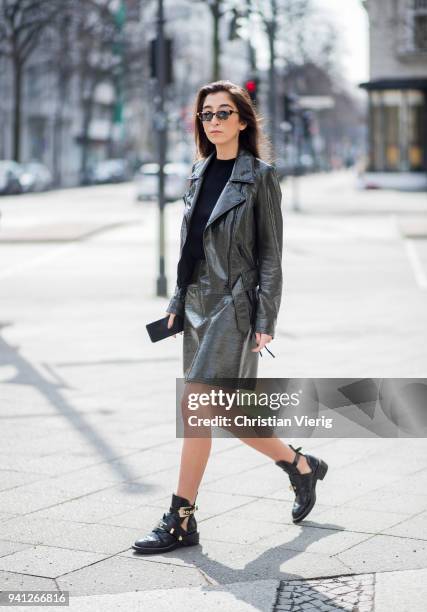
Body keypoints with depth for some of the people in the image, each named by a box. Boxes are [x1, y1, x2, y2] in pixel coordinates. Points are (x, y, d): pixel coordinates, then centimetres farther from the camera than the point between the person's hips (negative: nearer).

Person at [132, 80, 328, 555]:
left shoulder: (260, 176, -5)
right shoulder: (200, 173, 12)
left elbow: (271, 255, -7)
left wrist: (265, 321, -12)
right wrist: (177, 302, 12)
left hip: (236, 303, -7)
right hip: (199, 303, 7)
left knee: (195, 405, -12)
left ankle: (181, 521, -3)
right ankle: (302, 466, 32)